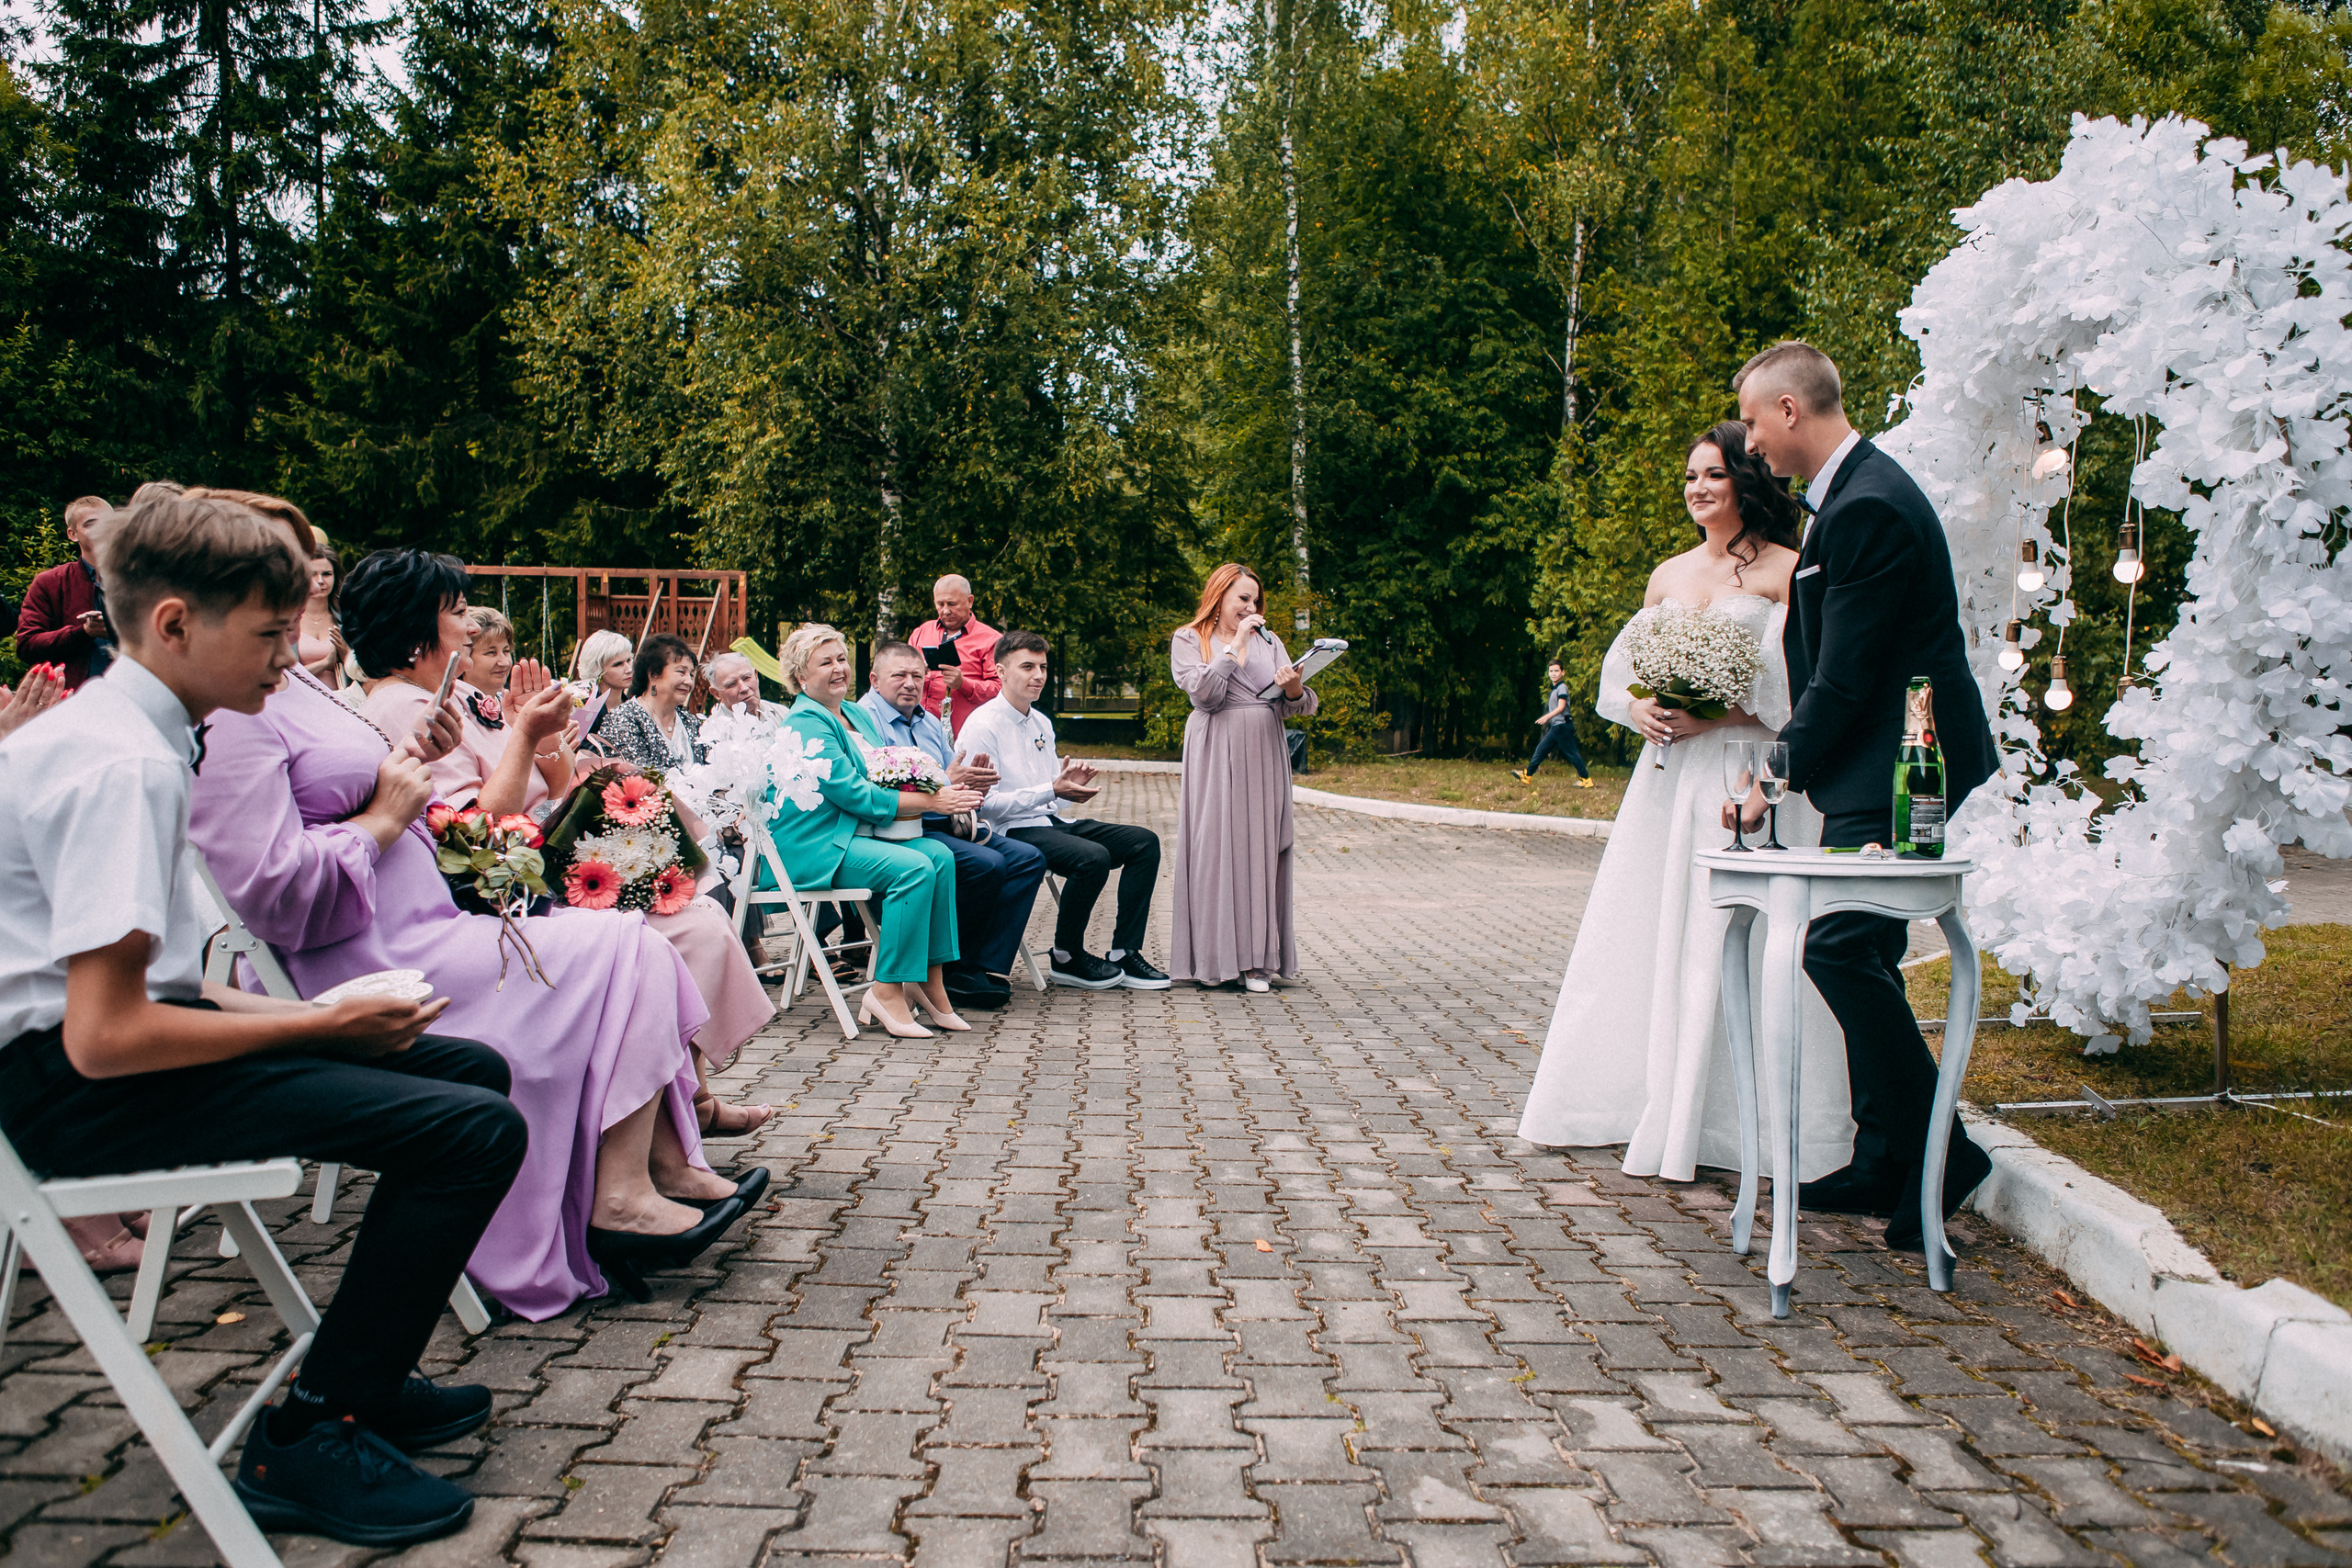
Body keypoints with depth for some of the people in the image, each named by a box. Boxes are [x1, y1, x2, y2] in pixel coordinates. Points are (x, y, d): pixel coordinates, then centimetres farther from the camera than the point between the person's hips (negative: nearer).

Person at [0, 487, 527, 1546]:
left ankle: (359, 1377, 21)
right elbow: (105, 1037, -26)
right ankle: (305, 1442, -5)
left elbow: (145, 979, 14)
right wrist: (320, 1026, -16)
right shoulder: (122, 763, -21)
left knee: (471, 1069, 11)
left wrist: (300, 1013, 4)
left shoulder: (130, 733, 11)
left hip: (118, 1037, 10)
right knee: (475, 1130, -19)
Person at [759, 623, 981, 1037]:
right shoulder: (806, 724, -11)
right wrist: (931, 801, -16)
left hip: (855, 831, 9)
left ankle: (929, 983, -12)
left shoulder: (854, 713, 18)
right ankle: (886, 991, -19)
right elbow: (853, 794, -19)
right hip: (809, 845, -9)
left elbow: (890, 777, 17)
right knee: (913, 867, -26)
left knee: (939, 855, -14)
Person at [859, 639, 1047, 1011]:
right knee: (986, 864, -28)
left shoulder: (929, 723, 23)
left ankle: (982, 969, -15)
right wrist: (945, 785, -21)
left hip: (948, 824, 9)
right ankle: (944, 972, -13)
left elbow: (957, 779, 21)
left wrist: (975, 781, -5)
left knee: (1028, 858, -9)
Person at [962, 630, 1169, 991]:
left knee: (1144, 842, -5)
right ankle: (1067, 959, -11)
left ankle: (1125, 954, -4)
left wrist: (1071, 782, 0)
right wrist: (1053, 790, -21)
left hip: (1055, 822, 9)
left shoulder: (1041, 723, 18)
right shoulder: (982, 726, -9)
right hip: (1014, 830, -9)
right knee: (1094, 856, -32)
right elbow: (985, 802, -17)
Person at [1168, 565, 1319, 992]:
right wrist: (1236, 644, -9)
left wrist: (1294, 688, -14)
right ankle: (1214, 957, 0)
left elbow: (1302, 707, 9)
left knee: (1262, 848, 0)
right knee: (1217, 848, -6)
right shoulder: (1189, 641, 6)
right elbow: (1204, 694, -12)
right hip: (1216, 755, -4)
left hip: (1264, 754, 4)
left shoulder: (1268, 642, 16)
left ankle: (1257, 958, 3)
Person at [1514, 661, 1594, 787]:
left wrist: (1547, 717, -27)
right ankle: (1527, 775, 14)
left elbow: (1561, 707, -20)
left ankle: (1586, 779, 0)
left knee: (1571, 753, -5)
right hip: (1555, 726, 9)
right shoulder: (1555, 688, 16)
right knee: (1541, 749, 9)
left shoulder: (1562, 687, -11)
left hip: (1562, 725, -9)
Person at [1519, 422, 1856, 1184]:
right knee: (1642, 931, 6)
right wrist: (1637, 708, -6)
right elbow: (1618, 670, 15)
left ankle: (1729, 1119, 6)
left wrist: (1716, 715, -18)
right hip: (1669, 774, 6)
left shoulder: (1786, 571, -1)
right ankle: (1641, 1100, 18)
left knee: (1731, 939, -6)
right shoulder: (1668, 575, 16)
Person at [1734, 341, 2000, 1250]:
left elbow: (1845, 676, -19)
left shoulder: (1867, 507, -18)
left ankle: (1937, 1150, -4)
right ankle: (1884, 1164, 20)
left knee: (1840, 945, -14)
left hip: (1897, 767, -11)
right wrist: (1793, 756, 13)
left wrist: (1779, 774, -10)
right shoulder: (1854, 491, 16)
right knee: (1859, 953, 12)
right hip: (1883, 765, 11)